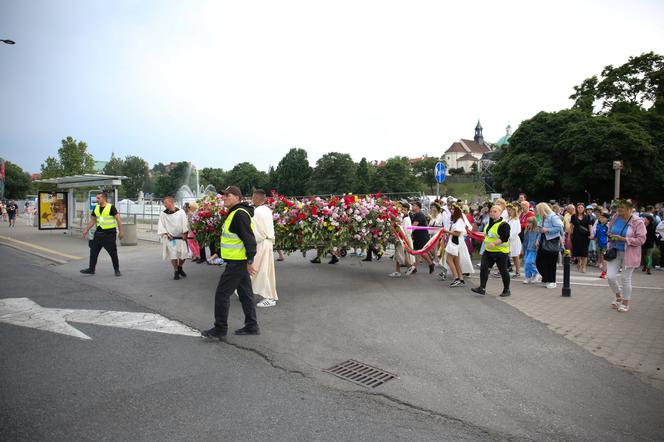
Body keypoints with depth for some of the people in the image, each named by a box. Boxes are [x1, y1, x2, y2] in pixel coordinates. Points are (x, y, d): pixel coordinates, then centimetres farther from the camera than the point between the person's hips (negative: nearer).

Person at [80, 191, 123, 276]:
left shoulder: (111, 207, -11)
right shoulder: (96, 208, 8)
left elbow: (118, 219, -12)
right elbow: (92, 220, 18)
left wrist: (120, 232, -14)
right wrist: (86, 230, 14)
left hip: (109, 234, -6)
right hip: (99, 233, 6)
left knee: (113, 253, 1)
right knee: (93, 251, 8)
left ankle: (117, 270, 13)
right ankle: (91, 269, 19)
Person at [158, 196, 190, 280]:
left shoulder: (181, 212, -2)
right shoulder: (163, 214, 1)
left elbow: (185, 223, -2)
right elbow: (161, 226, 1)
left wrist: (184, 233, -8)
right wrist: (166, 233, -10)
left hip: (181, 237, 0)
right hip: (170, 238, 0)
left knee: (183, 254, -1)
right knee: (173, 255, -3)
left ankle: (180, 268, 26)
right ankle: (176, 271, 13)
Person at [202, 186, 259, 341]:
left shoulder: (240, 214, -18)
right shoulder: (234, 213, 16)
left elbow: (249, 238, -24)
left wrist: (250, 261, -26)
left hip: (237, 262, -10)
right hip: (238, 261, 10)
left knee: (222, 294, -3)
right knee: (245, 294, 15)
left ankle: (220, 330, 6)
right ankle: (251, 326, 23)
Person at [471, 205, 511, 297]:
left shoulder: (504, 224, -15)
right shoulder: (490, 223, 12)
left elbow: (505, 238, -25)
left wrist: (494, 243, -33)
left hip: (500, 251, -8)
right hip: (488, 251, 8)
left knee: (503, 271, 5)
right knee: (483, 268, -2)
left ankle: (506, 290, 20)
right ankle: (482, 288, 1)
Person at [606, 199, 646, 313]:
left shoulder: (637, 222, -13)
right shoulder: (615, 218, 0)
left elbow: (641, 239, -16)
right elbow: (609, 230, 17)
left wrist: (623, 239, -24)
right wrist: (610, 236, -6)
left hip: (629, 254, -4)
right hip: (615, 252, 4)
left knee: (626, 279, 6)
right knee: (610, 277, -2)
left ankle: (625, 303, 24)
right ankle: (618, 296, 28)